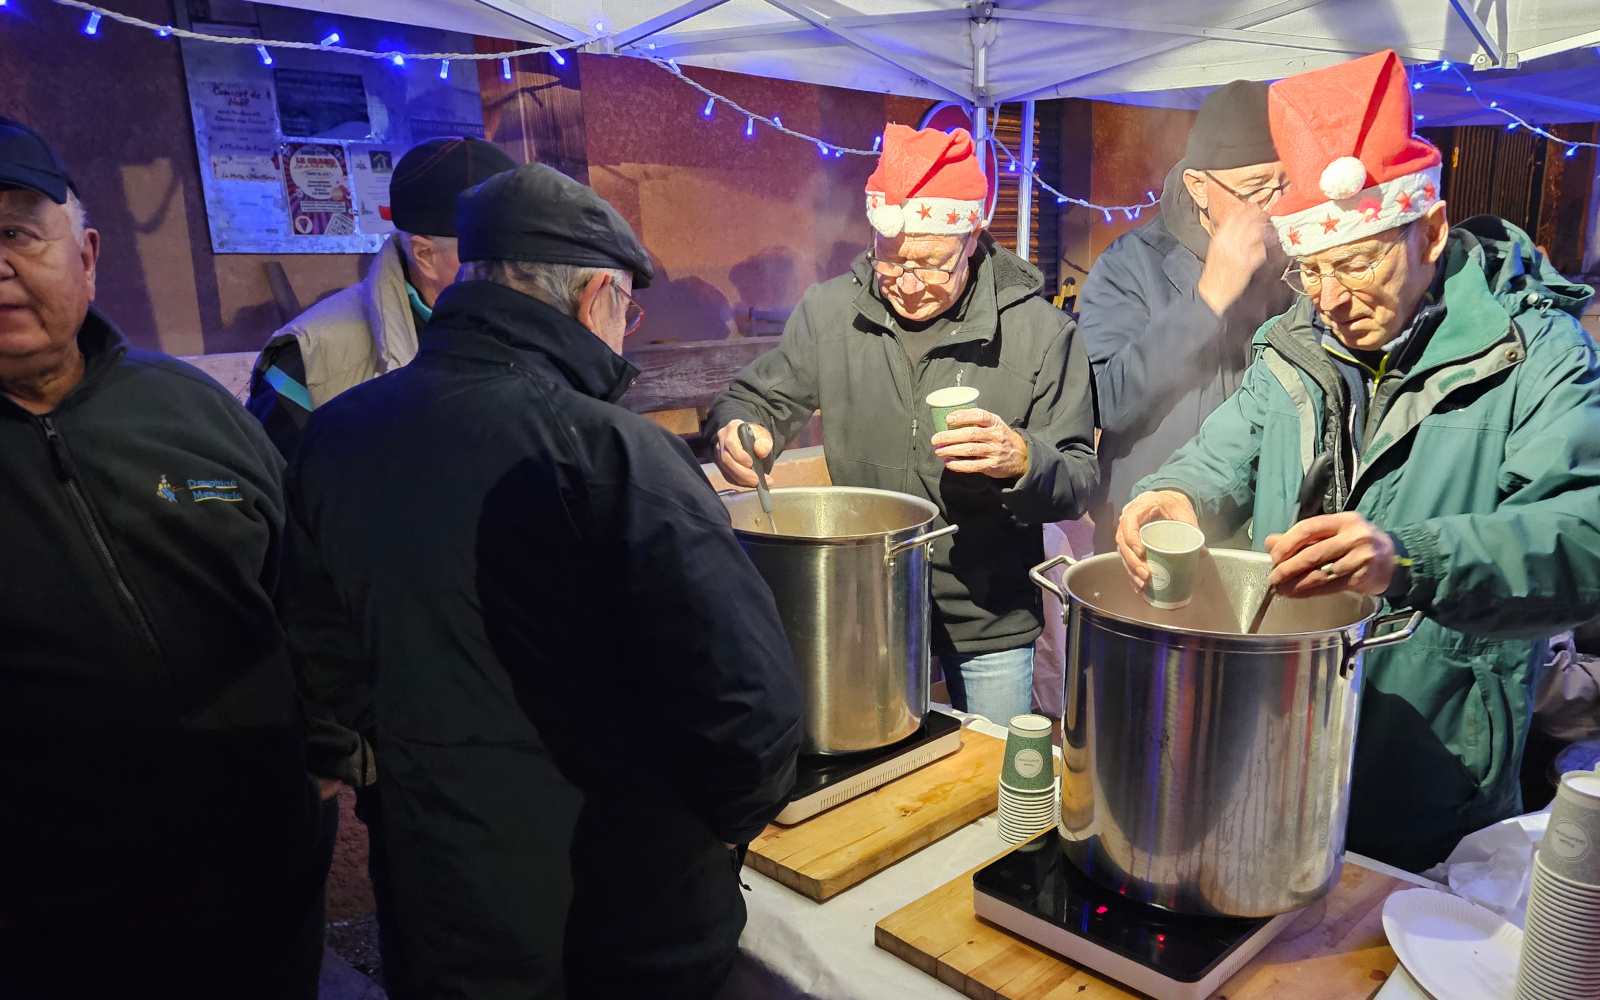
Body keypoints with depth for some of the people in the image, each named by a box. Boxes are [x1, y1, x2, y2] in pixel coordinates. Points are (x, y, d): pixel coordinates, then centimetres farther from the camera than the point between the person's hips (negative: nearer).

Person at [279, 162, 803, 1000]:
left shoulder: (333, 436, -5)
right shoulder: (612, 451, -24)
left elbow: (323, 662, 5)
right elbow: (749, 704, -26)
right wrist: (727, 823, -6)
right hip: (633, 931, -4)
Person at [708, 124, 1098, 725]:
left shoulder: (1040, 330, -10)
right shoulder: (829, 312, -4)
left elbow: (1078, 481, -7)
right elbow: (759, 399, 7)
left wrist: (1022, 460, -29)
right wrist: (739, 430, -17)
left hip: (991, 626, -1)